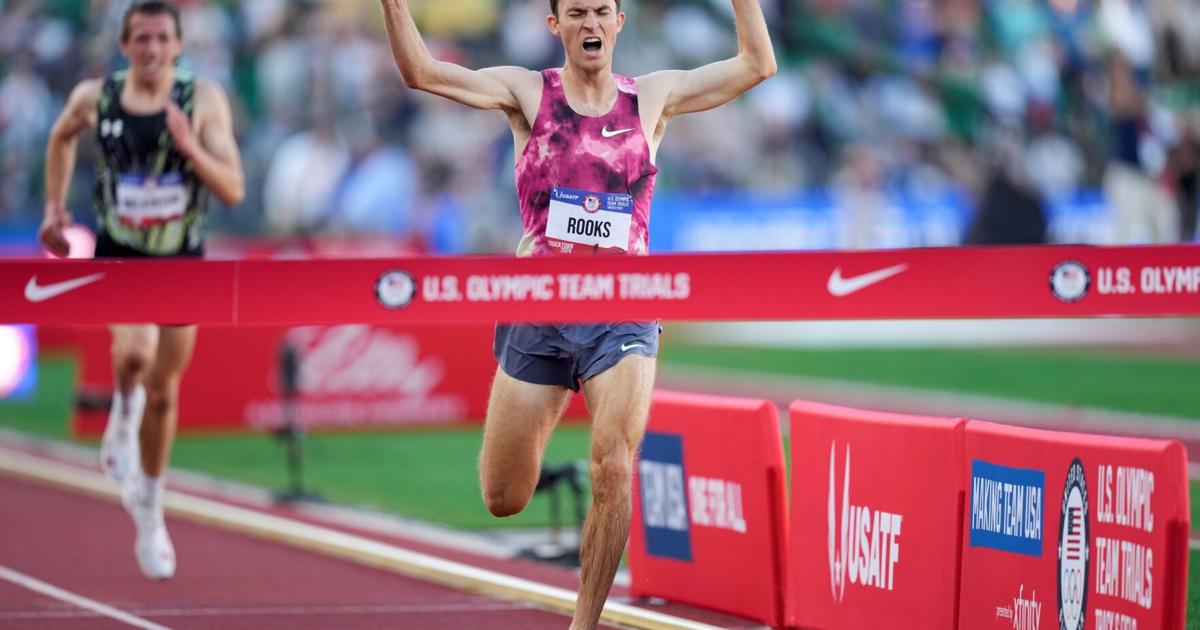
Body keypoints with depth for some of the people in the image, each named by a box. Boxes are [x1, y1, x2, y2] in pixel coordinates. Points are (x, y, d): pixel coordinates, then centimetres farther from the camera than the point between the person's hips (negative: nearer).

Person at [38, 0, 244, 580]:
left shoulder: (203, 101, -11)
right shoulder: (94, 98, -8)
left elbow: (234, 191, -14)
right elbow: (62, 136, 16)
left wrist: (190, 147, -29)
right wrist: (54, 207, 13)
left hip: (181, 260, 1)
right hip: (117, 255, -1)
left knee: (164, 394, 11)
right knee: (136, 351, -32)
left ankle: (150, 512, 30)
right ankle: (123, 412, 2)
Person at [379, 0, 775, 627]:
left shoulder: (652, 97, 6)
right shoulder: (527, 92, 2)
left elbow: (757, 64, 4)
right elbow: (419, 69, -9)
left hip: (623, 312, 0)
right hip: (537, 311, 0)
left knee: (613, 470, -20)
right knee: (503, 501, 6)